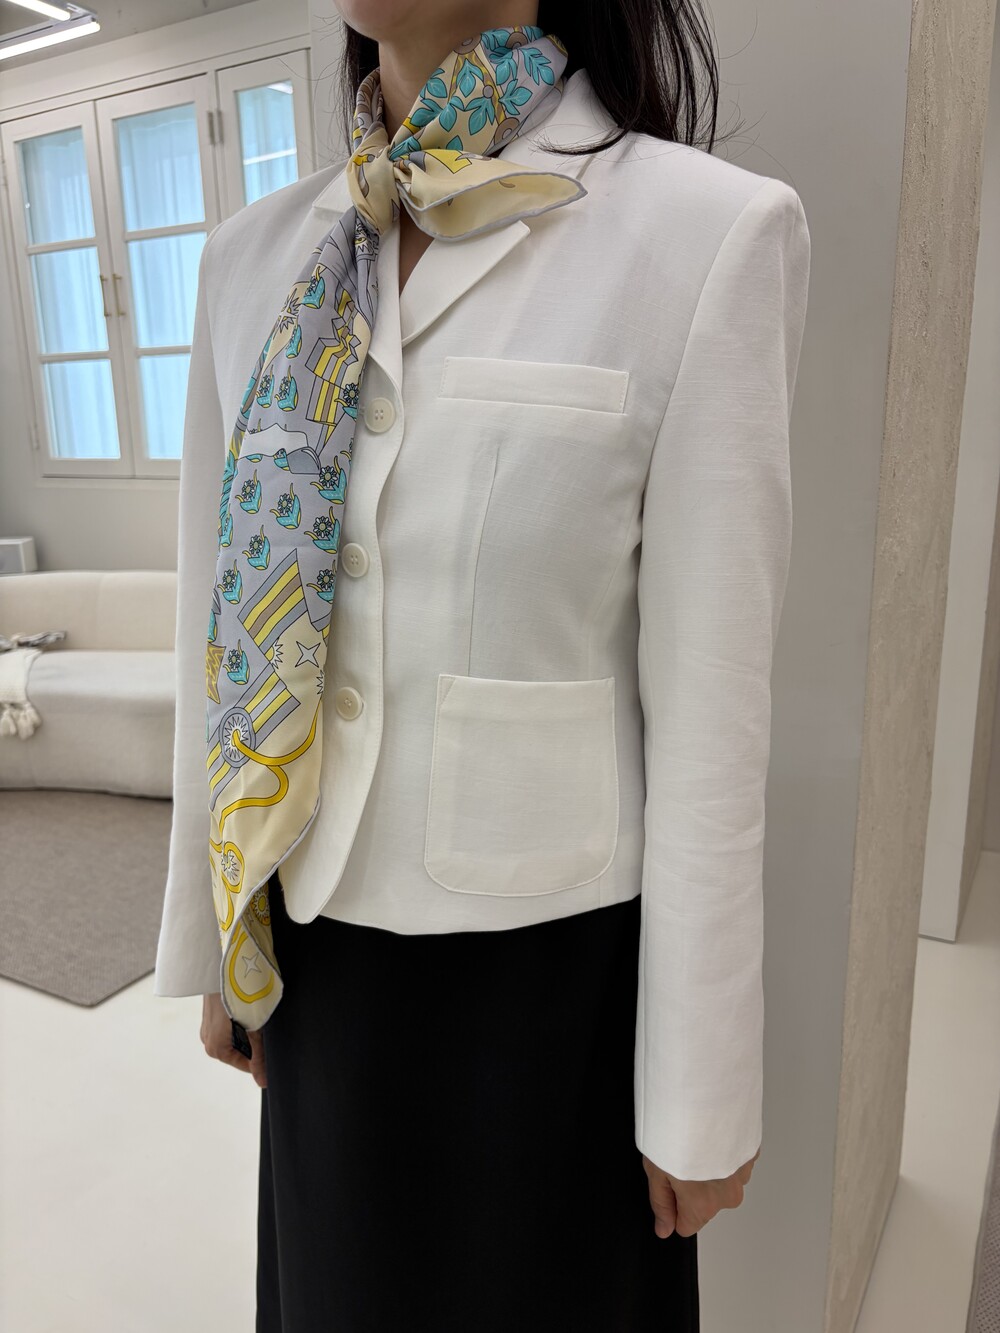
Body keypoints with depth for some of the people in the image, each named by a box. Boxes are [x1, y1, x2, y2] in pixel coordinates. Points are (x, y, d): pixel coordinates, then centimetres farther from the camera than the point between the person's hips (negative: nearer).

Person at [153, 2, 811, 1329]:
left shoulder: (712, 230, -12)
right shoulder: (259, 250, 3)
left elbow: (710, 707, -13)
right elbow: (220, 631, 5)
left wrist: (698, 1094, -5)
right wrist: (210, 934, 12)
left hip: (550, 958, -4)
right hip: (319, 940, 5)